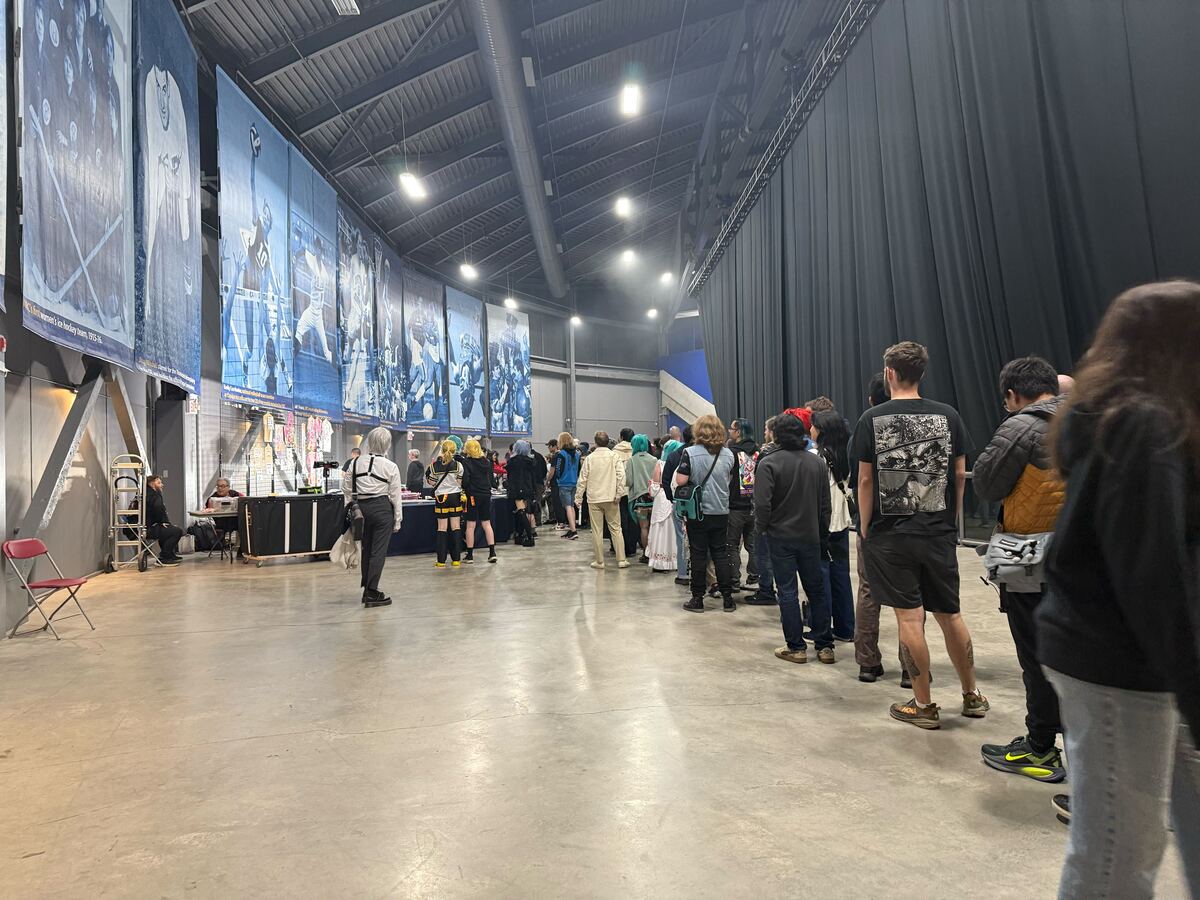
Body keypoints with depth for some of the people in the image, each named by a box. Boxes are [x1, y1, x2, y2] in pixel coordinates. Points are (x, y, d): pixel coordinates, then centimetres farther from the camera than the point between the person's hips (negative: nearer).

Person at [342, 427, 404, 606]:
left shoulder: (355, 462, 1)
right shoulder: (391, 466, -8)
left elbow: (346, 488, 7)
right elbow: (396, 495, -4)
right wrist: (398, 519, 4)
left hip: (361, 508, 4)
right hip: (382, 509, -4)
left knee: (366, 549, 16)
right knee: (378, 551, 1)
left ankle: (367, 589, 27)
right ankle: (372, 593, 2)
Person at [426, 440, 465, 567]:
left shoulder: (435, 465, -6)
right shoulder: (458, 465, -4)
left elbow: (431, 483, 0)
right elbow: (461, 483, -3)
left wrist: (428, 471, 14)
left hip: (441, 498, 0)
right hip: (455, 497, 1)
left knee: (442, 528, 3)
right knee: (455, 527, 5)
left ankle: (441, 560, 4)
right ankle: (456, 559, 6)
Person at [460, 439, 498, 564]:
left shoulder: (465, 462, -9)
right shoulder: (486, 462, 7)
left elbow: (465, 480, -14)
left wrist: (462, 489, 0)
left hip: (472, 496, -5)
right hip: (486, 495, 5)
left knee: (471, 525, 1)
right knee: (486, 523, 9)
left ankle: (470, 555, 6)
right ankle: (492, 552, 6)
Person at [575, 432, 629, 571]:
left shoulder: (589, 458, 0)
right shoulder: (614, 456, -1)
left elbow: (583, 479, 1)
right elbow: (621, 475, -9)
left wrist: (578, 497, 7)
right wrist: (619, 494, -5)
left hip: (594, 498, 0)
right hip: (611, 498, 0)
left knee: (597, 530, 4)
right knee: (616, 528, 6)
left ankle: (599, 561, 8)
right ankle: (621, 559, 6)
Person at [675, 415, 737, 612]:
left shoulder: (690, 453, -14)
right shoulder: (728, 454, 0)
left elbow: (680, 481, -17)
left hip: (698, 512, -3)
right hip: (721, 512, 3)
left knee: (698, 555, 5)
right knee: (721, 554, 11)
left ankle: (697, 599, 11)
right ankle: (727, 598, 14)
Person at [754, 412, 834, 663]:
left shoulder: (768, 463, -12)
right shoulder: (816, 461, 3)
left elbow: (762, 503, -18)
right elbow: (825, 503, 6)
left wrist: (763, 526, 1)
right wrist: (822, 534, 15)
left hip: (781, 536, -4)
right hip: (811, 536, 4)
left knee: (787, 592, 4)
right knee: (817, 590, 13)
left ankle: (796, 647, 9)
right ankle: (825, 646, 18)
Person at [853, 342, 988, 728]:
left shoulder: (872, 419, -6)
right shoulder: (948, 416, 1)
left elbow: (866, 480, -5)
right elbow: (959, 474, 5)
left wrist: (864, 527, 4)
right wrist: (951, 520, 15)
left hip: (891, 534, -3)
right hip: (939, 533, 3)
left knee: (910, 618, 3)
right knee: (950, 615, 16)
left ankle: (923, 704, 13)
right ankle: (972, 695, 29)